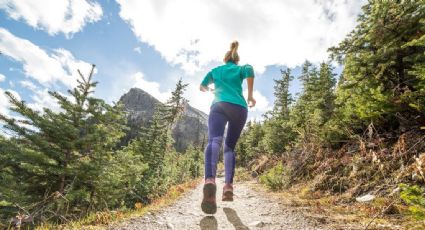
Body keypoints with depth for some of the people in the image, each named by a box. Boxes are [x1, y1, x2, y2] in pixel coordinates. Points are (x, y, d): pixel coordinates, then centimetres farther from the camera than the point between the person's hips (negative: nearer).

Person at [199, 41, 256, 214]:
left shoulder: (215, 70, 30)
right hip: (240, 108, 1)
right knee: (230, 147, 13)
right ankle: (228, 186, -4)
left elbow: (202, 87, 40)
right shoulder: (241, 69, 25)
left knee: (214, 140, -24)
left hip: (219, 106, -1)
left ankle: (210, 180, -54)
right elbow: (250, 71, 0)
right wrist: (250, 95, 5)